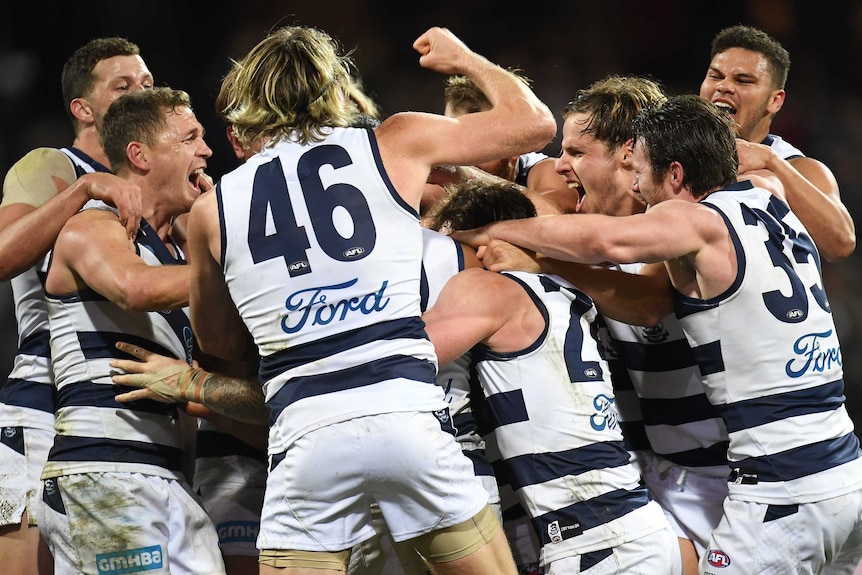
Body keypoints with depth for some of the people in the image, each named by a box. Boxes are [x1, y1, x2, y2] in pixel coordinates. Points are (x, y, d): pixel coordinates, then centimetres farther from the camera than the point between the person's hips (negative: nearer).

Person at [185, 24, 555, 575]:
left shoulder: (212, 209, 13)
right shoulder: (396, 143, 9)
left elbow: (216, 339, 27)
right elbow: (535, 123, 18)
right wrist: (465, 60, 34)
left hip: (306, 433, 1)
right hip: (405, 415, 0)